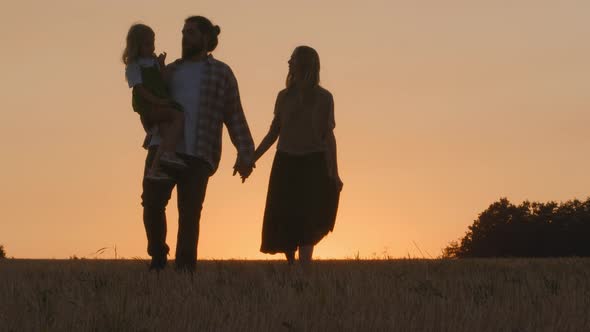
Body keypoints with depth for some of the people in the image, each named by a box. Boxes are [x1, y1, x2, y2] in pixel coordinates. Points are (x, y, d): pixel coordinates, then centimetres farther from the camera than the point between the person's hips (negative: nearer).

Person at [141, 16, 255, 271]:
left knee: (189, 213, -6)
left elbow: (235, 117, 8)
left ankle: (184, 269, -1)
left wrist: (245, 154, -2)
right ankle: (158, 257, 10)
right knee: (152, 202, -10)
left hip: (198, 155, -3)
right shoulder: (170, 71, 22)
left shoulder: (221, 73, 11)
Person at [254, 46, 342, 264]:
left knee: (306, 221, -10)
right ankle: (291, 266, 11)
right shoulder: (284, 97, 9)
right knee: (283, 220, 0)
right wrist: (252, 158, 6)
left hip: (312, 164, -3)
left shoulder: (323, 98, 0)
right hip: (285, 164, 3)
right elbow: (274, 131, 13)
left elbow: (328, 136, 1)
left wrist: (333, 173, -2)